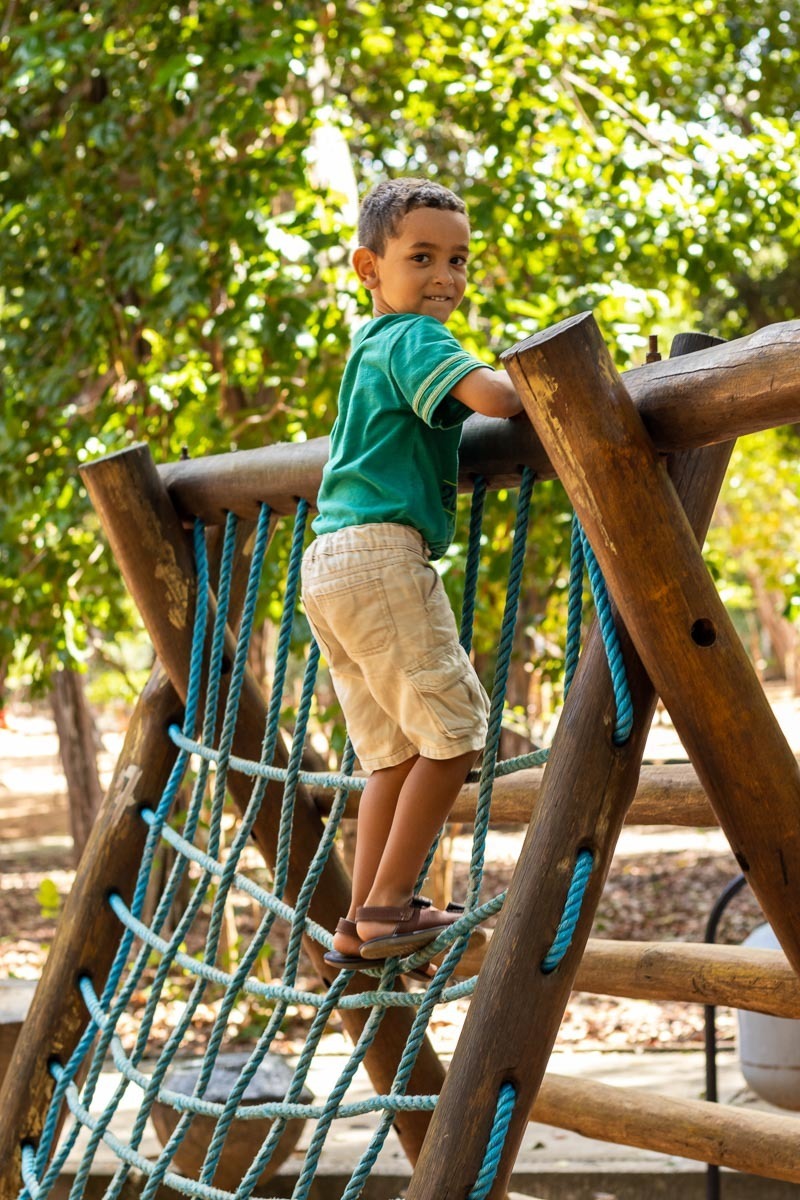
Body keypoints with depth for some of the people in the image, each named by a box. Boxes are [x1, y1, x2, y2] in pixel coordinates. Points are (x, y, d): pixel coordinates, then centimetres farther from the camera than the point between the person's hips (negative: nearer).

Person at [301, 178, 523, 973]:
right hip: (382, 554, -10)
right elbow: (494, 397, -24)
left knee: (395, 750, 11)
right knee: (452, 729, -5)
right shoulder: (415, 339, -7)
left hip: (329, 563, 10)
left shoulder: (372, 344, 23)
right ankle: (387, 908, -3)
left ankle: (362, 922, 11)